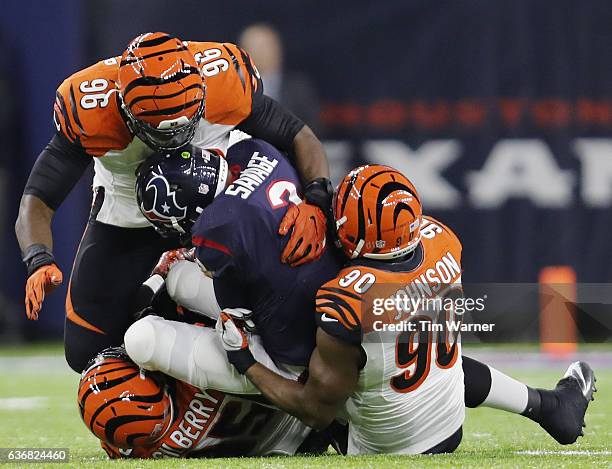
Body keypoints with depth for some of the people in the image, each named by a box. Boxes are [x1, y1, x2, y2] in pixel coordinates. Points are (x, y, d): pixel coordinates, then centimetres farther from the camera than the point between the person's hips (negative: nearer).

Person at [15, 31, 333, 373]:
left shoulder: (226, 82, -32)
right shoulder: (89, 111, -34)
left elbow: (299, 138, -17)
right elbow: (37, 203, -29)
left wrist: (316, 203, -35)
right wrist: (40, 261, -49)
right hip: (126, 214, 0)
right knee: (87, 354, -4)